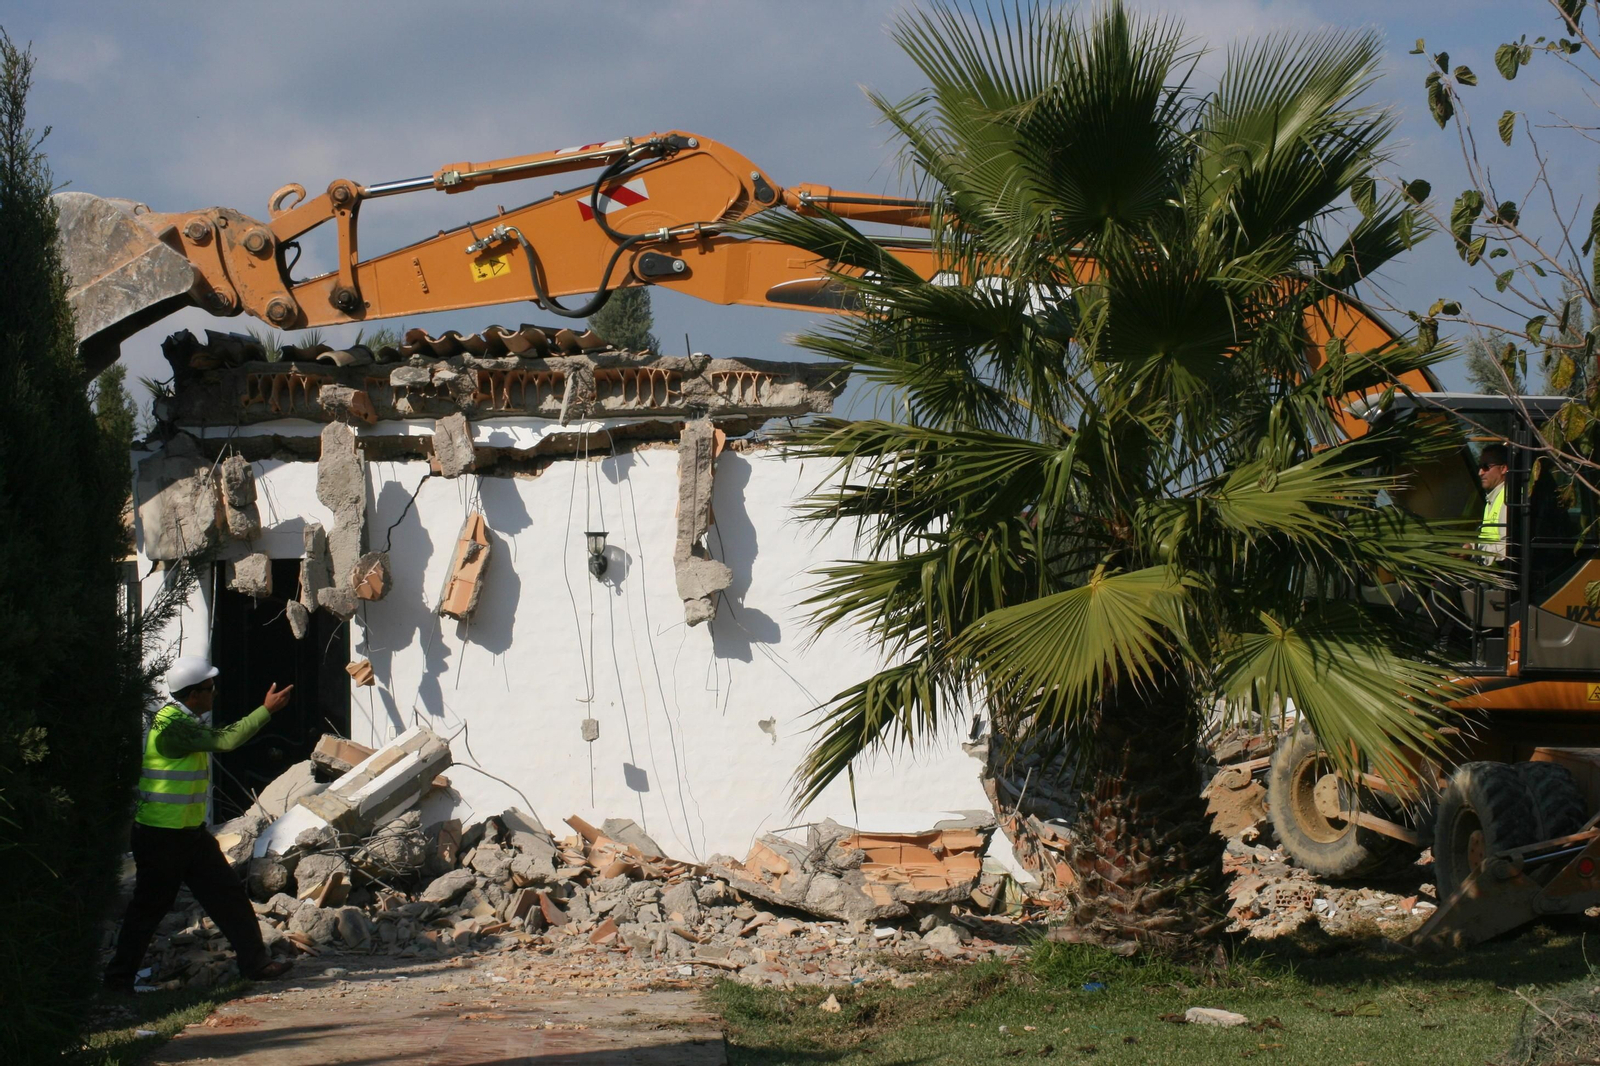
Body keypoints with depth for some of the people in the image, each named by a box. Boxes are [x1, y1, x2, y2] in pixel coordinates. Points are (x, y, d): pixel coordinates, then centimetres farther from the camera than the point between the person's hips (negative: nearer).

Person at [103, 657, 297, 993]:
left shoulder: (189, 722, 10)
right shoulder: (171, 725, -23)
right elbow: (226, 740, -27)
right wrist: (267, 710, -23)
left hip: (191, 833, 10)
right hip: (161, 837, -10)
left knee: (229, 895, 8)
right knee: (149, 908, 1)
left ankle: (256, 963, 13)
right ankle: (119, 976, 14)